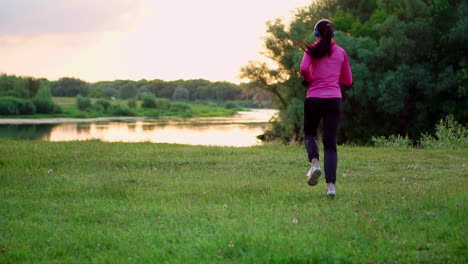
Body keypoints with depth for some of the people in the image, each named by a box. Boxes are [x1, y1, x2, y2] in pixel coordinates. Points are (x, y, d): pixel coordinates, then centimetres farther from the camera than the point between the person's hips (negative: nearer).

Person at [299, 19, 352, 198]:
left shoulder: (311, 50, 2)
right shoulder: (341, 53, 11)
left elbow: (303, 69, -16)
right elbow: (348, 81, 15)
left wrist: (309, 79, 4)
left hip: (314, 98, -2)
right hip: (334, 99, 2)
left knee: (309, 134, 21)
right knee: (330, 143, 3)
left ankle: (314, 162, -9)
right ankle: (331, 184, -10)